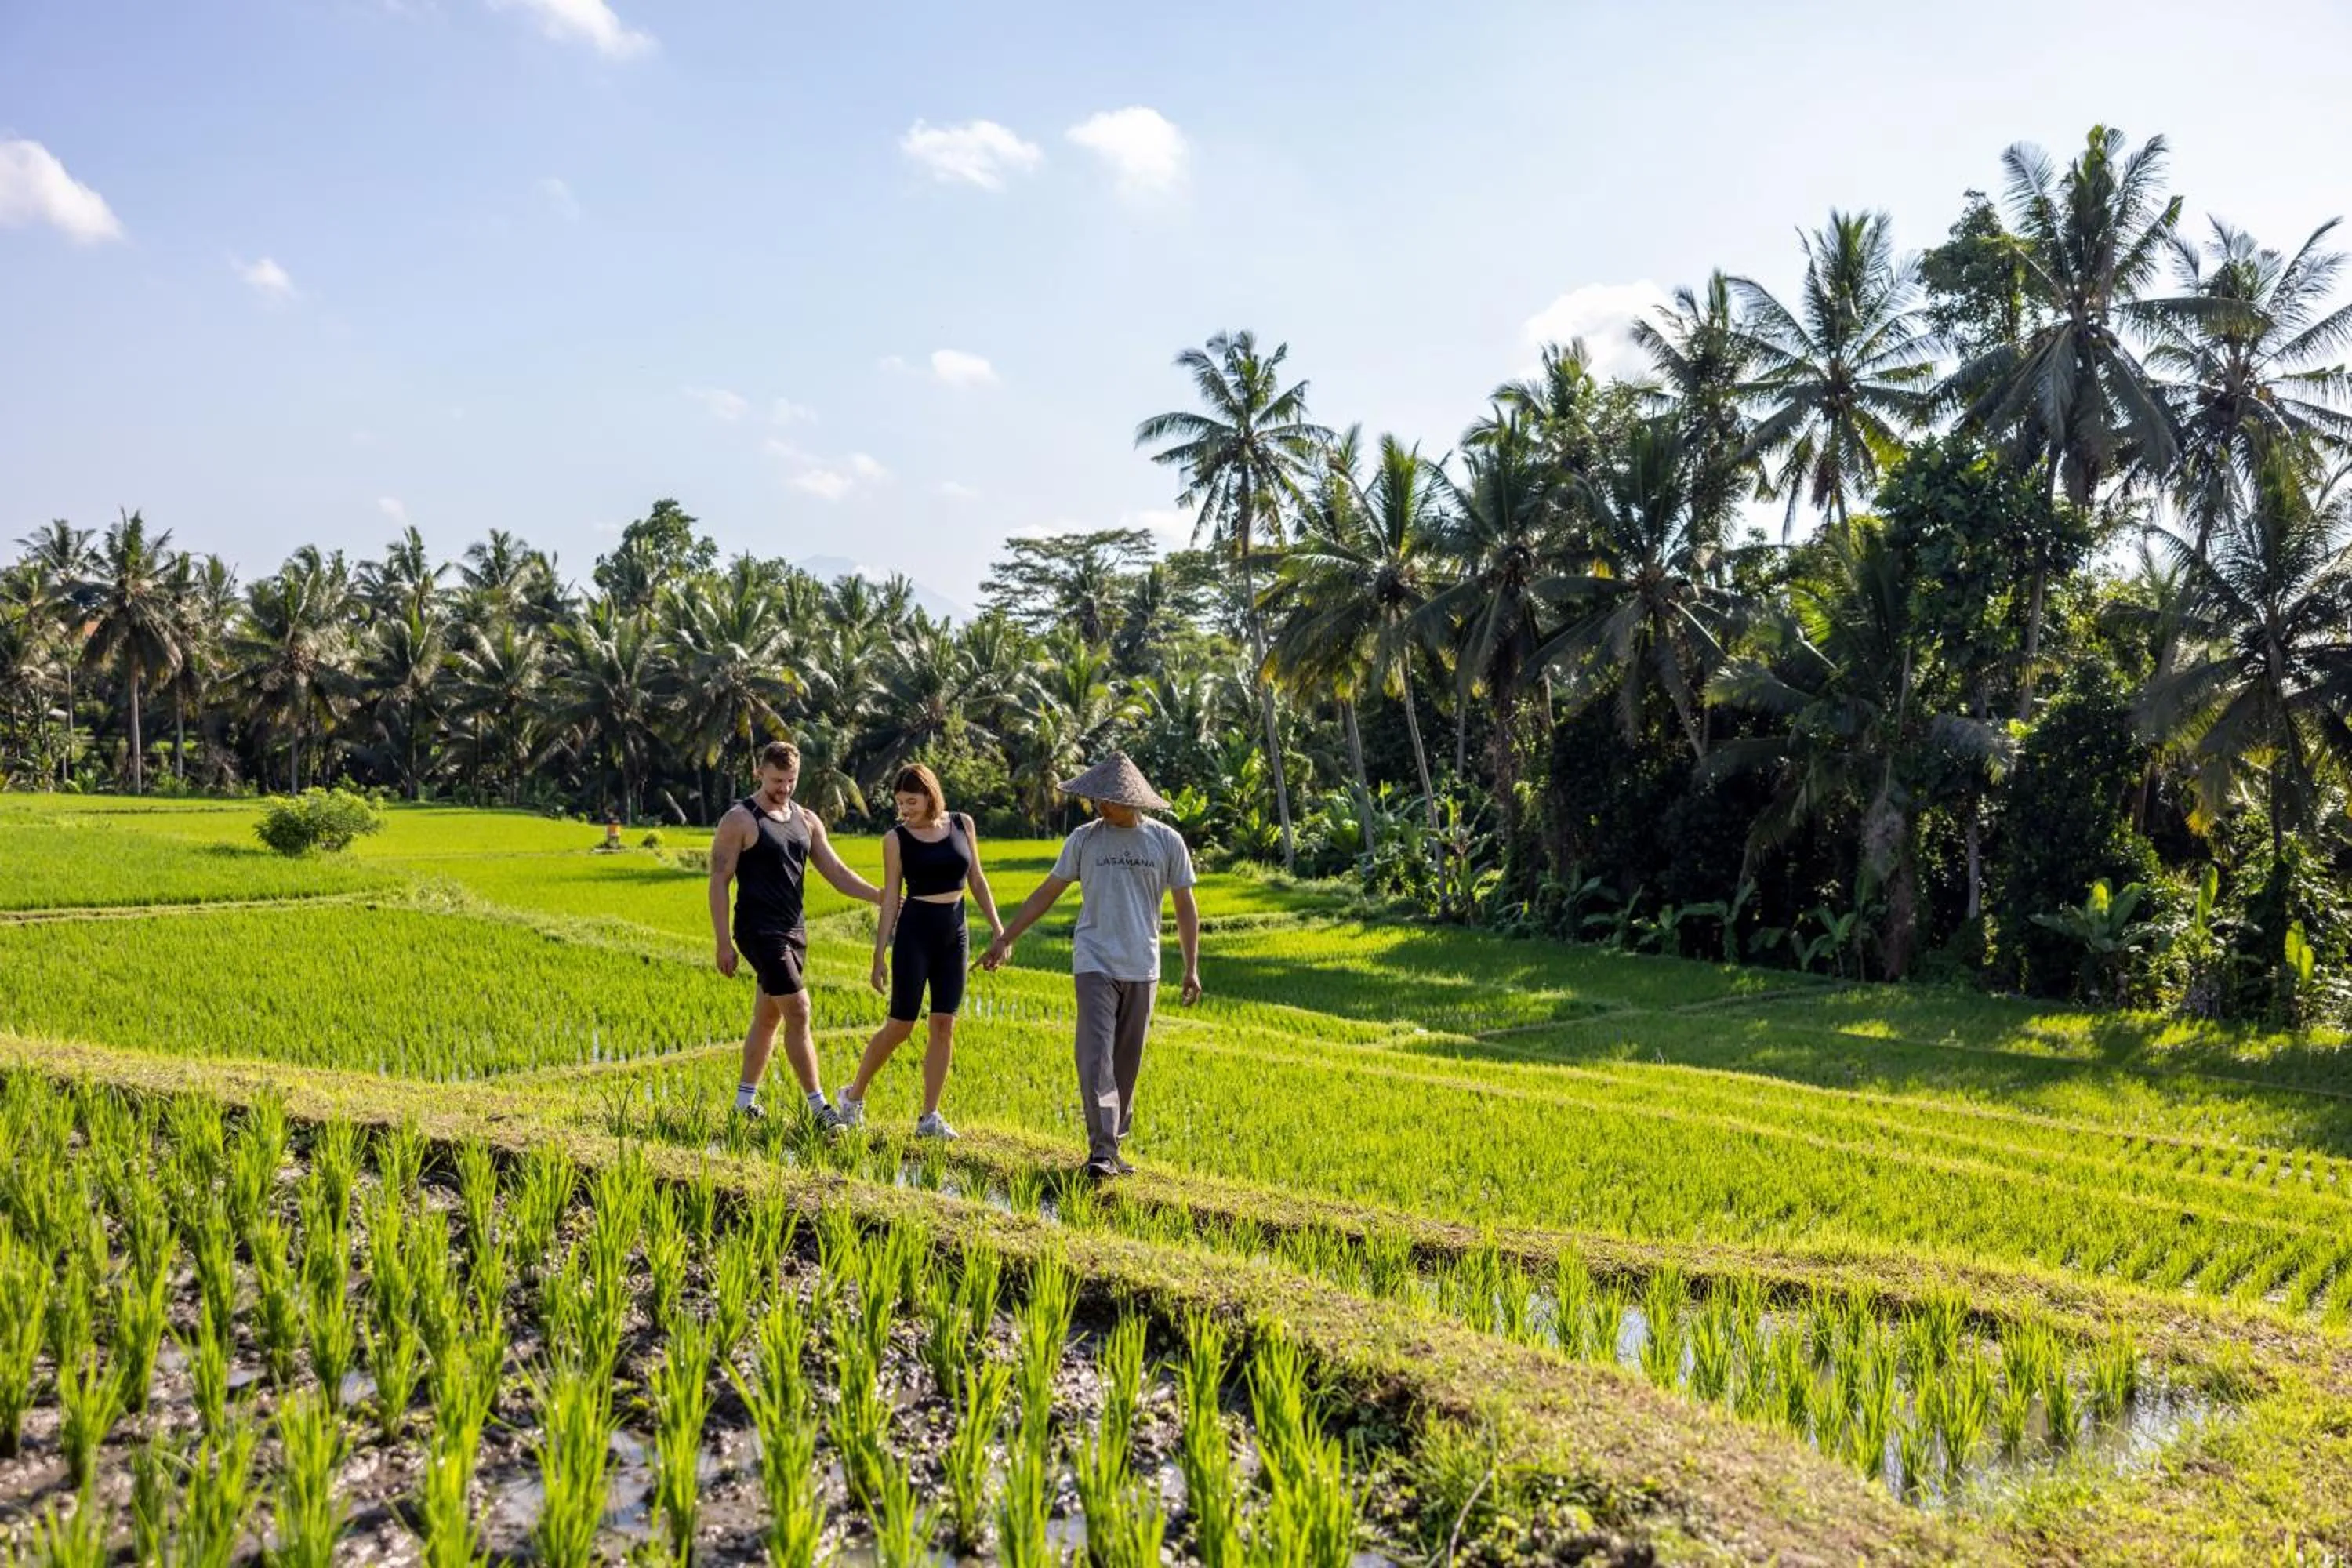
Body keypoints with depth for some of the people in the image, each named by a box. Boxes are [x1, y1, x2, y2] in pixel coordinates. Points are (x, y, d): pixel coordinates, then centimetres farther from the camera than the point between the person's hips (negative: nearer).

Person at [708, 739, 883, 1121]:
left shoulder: (807, 820, 11)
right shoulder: (739, 820, -8)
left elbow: (836, 873, 10)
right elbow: (718, 881, -8)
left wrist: (882, 897, -3)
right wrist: (724, 943, -13)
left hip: (795, 929, 7)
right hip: (760, 929, -7)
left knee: (768, 1017, 13)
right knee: (798, 1012, -11)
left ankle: (746, 1098, 24)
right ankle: (818, 1107, -7)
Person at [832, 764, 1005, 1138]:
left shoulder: (962, 825, 4)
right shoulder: (896, 839, -4)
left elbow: (977, 880, 11)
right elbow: (890, 898, -2)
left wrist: (997, 928, 8)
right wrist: (880, 955, -4)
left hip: (955, 935, 3)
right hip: (914, 934, -3)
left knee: (944, 1025, 1)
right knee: (900, 1025, 0)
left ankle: (930, 1117, 7)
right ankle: (852, 1095, 19)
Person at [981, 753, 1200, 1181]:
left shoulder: (1167, 841, 2)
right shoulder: (1084, 839, 3)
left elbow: (1185, 906, 7)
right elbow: (1047, 892, 9)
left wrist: (1192, 967, 1)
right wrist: (1004, 940, 7)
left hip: (1142, 969, 1)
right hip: (1094, 964, -1)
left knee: (1127, 1062, 7)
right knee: (1096, 1057, -11)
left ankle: (1114, 1144, 18)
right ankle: (1102, 1150, -13)